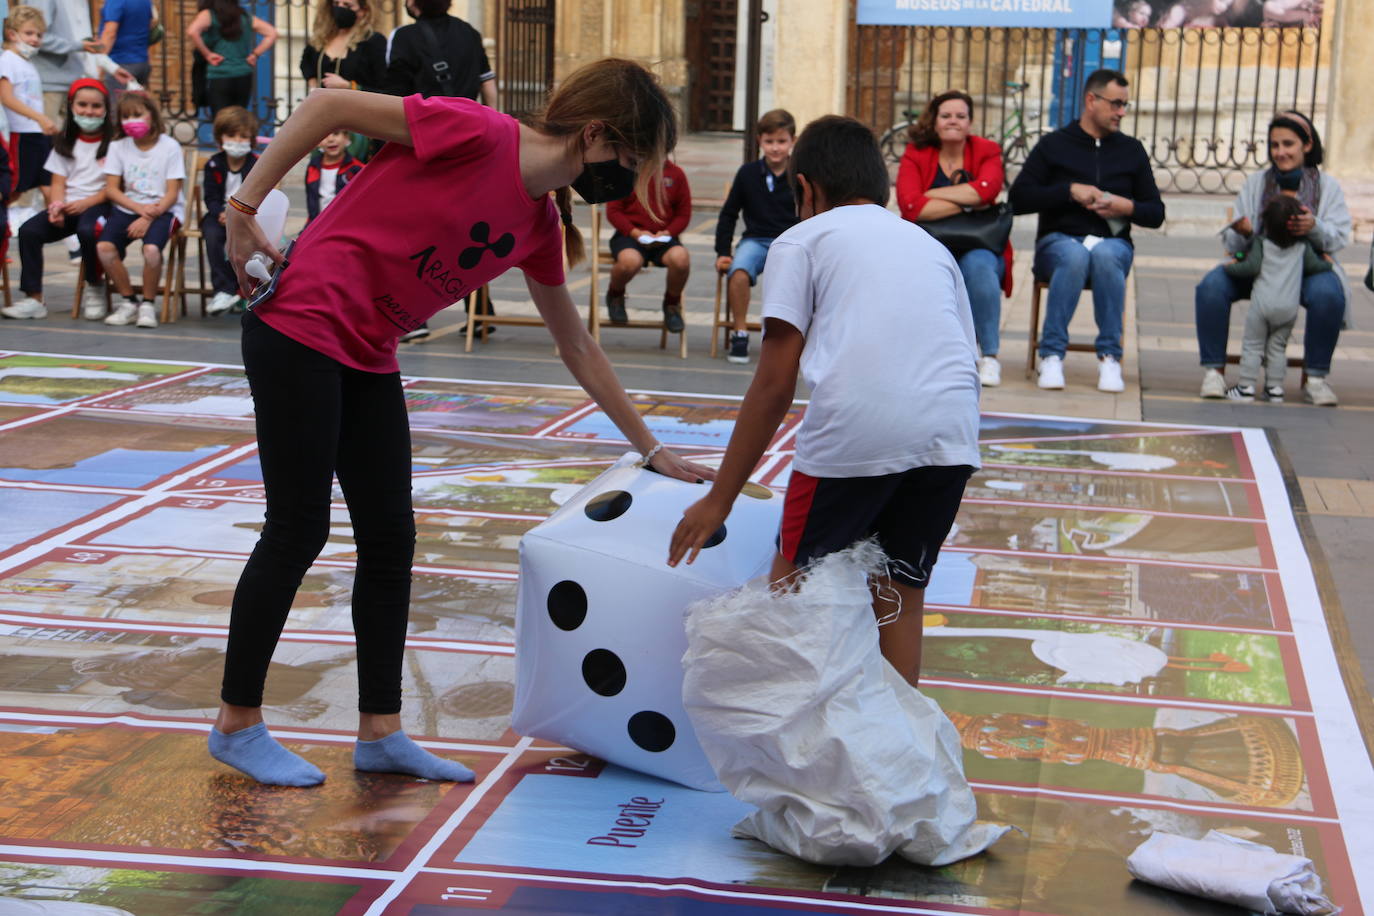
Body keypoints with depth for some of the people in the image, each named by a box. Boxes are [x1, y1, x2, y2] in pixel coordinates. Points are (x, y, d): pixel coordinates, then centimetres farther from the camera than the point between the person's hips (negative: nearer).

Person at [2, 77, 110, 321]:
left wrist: (85, 203, -17)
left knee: (87, 230, -38)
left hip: (98, 203, -5)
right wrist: (57, 207, -11)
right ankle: (34, 299, -18)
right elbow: (58, 183, 10)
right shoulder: (65, 144, 16)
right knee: (29, 230, -20)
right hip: (68, 206, 5)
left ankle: (95, 289, -13)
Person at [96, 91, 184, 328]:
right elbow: (111, 189, 3)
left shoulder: (170, 147, -2)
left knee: (151, 248, -33)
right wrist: (140, 208, -13)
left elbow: (172, 194, -6)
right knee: (104, 246, -24)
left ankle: (148, 304, -10)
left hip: (163, 210, -3)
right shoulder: (118, 147, 8)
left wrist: (148, 218, -19)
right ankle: (128, 302, -6)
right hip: (127, 208, 3)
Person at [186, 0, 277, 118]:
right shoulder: (245, 16, 9)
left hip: (218, 78, -4)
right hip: (244, 78, 4)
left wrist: (207, 54, -9)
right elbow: (272, 33, 7)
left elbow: (192, 32, -21)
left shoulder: (208, 15, -3)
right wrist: (255, 55, 7)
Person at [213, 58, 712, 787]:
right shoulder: (478, 135, -19)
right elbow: (329, 105, -15)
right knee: (298, 531, -3)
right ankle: (237, 725, 12)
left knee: (390, 539, 7)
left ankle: (380, 733, 16)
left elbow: (578, 351, 16)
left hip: (368, 357, 8)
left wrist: (650, 449, 19)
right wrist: (245, 206, -16)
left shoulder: (541, 226, 6)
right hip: (299, 327, -8)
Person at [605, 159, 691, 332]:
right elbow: (613, 211, 0)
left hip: (663, 238, 2)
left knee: (681, 258, -33)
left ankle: (672, 304, 0)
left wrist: (666, 233, -10)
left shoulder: (676, 174, 8)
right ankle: (615, 296, 3)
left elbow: (684, 214, 10)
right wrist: (636, 233, -14)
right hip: (630, 235, -2)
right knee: (629, 261, -38)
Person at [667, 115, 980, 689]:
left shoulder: (803, 239, 15)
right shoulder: (932, 247, 30)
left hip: (855, 427, -4)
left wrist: (719, 499, 12)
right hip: (951, 435, 5)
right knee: (901, 594, 18)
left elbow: (774, 386, 7)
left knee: (791, 589, 11)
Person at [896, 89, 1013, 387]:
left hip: (978, 247, 1)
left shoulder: (987, 152, 4)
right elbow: (910, 207, -17)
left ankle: (989, 355, -20)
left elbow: (986, 190, -19)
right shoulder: (915, 155, 1)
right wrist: (967, 204, -14)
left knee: (978, 265, -34)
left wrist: (933, 195, -14)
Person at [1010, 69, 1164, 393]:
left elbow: (1156, 214, 15)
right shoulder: (1053, 145, 10)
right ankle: (1052, 354, -35)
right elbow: (1019, 198, -2)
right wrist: (1070, 190, -11)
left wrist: (1128, 208, -6)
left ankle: (1110, 357, -33)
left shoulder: (1132, 150, 17)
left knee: (1104, 254, -36)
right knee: (1075, 255, -38)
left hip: (1113, 243, 2)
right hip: (1058, 241, -1)